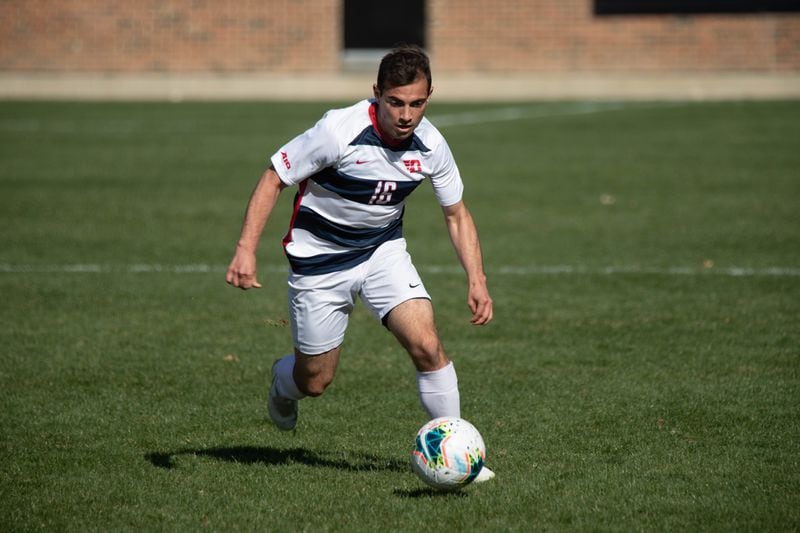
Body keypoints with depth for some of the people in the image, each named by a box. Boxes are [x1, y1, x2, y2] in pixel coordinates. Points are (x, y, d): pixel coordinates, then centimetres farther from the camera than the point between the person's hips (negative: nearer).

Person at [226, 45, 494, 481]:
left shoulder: (430, 145, -13)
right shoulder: (339, 131, -27)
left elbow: (456, 214, 2)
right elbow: (273, 179, -18)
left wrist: (476, 280, -8)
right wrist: (246, 249, -27)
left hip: (384, 251, 3)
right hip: (319, 260, -3)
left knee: (427, 346, -18)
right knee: (315, 382, 7)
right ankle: (283, 384, 45)